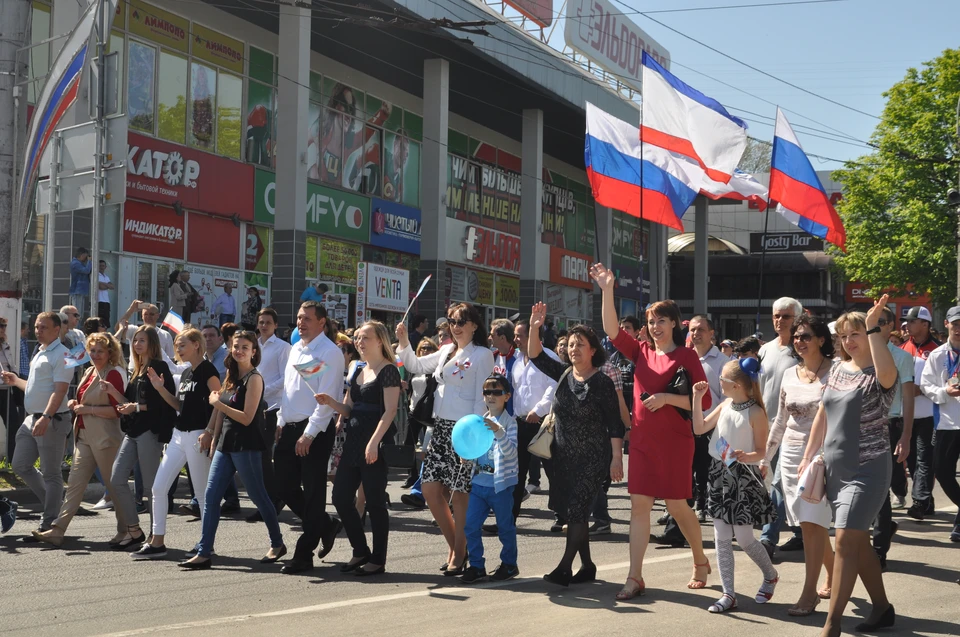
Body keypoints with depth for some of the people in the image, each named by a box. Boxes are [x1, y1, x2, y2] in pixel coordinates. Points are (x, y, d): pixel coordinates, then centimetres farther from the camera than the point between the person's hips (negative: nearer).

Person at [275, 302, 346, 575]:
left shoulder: (329, 352, -11)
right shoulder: (295, 349, 14)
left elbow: (326, 398, -16)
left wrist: (309, 434, -19)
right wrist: (281, 421, 14)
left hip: (315, 431, -8)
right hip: (290, 428, 8)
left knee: (312, 492, 0)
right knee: (285, 488, 9)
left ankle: (304, 555, 6)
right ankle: (326, 525, 29)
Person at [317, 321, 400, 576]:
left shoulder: (388, 371, -8)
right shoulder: (358, 372, 17)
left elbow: (389, 410, -15)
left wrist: (374, 442, -23)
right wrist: (330, 402, -2)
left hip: (375, 444, -8)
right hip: (353, 441, 8)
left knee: (374, 500, -3)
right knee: (341, 497, 6)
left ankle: (378, 559, 8)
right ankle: (361, 551, 20)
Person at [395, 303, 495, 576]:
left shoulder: (482, 355, -5)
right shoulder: (446, 351, 14)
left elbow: (482, 398, -9)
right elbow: (415, 366, 21)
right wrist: (404, 343, 5)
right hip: (441, 427, 7)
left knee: (459, 493, -1)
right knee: (431, 490, 4)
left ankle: (459, 554, 11)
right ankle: (454, 545, 20)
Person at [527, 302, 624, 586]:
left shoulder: (601, 382, -9)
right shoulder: (564, 374, 8)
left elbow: (614, 424, -11)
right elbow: (536, 356, 4)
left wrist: (616, 457, -16)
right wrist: (534, 327, -11)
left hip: (592, 458, -6)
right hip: (564, 456, 6)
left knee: (576, 511, -11)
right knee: (571, 512, 8)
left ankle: (564, 567, -8)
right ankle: (587, 565, 19)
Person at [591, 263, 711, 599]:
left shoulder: (686, 355, -5)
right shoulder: (642, 352, 7)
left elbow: (704, 400, -8)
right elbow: (613, 331, -6)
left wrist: (666, 398, -18)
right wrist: (607, 290, -15)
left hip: (674, 441, -4)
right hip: (642, 439, 4)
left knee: (677, 505, 5)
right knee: (639, 505, 1)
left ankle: (701, 563, 28)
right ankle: (635, 577, 2)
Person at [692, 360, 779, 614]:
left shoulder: (755, 413, -13)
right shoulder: (724, 406, 5)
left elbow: (761, 452, -9)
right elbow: (699, 429, 6)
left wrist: (745, 457, -29)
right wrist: (697, 398, 1)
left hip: (743, 477, -6)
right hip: (720, 474, 6)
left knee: (744, 538, 2)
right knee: (721, 538, 4)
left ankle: (770, 576, 30)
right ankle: (728, 594, 10)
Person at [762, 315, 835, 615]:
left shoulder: (834, 372, -6)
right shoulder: (789, 375, 10)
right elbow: (780, 421, 17)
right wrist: (765, 457, 17)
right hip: (792, 453, 6)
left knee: (812, 522, -10)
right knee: (808, 523, 9)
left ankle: (809, 592, -6)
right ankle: (833, 577, 28)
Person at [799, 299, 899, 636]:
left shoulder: (878, 376, -11)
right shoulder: (837, 371, 9)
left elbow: (887, 372, -37)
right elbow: (822, 417, 14)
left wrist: (873, 326, -35)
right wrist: (808, 457, 11)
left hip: (867, 470, -7)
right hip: (835, 467, 7)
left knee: (845, 541, -11)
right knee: (858, 541, 14)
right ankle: (882, 608, 29)